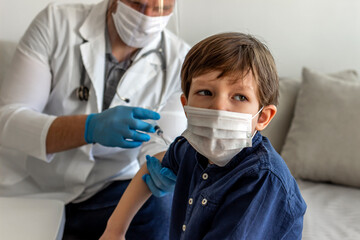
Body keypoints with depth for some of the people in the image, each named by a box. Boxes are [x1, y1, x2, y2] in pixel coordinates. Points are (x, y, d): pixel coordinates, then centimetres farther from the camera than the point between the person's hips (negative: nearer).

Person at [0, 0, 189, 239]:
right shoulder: (56, 22, -13)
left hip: (108, 191, 2)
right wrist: (91, 127, -36)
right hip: (29, 186, -2)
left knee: (162, 207, -26)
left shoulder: (179, 59, -8)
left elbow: (154, 140, -6)